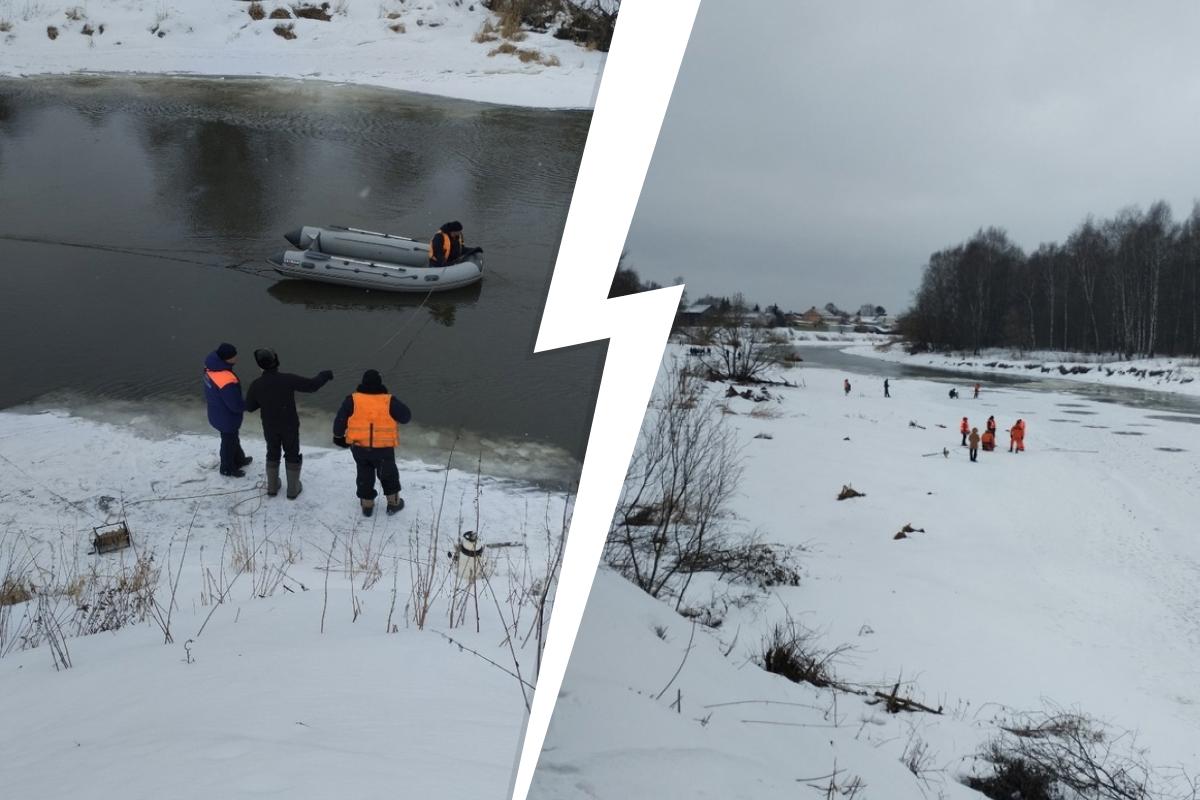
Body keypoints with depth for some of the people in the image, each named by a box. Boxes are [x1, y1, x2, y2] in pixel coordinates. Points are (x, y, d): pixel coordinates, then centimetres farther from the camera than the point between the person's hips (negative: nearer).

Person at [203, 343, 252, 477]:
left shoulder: (211, 367, -13)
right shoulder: (227, 381, -40)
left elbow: (210, 392, 4)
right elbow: (236, 405, -30)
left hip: (217, 413, 8)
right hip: (227, 418, -8)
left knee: (233, 439, 30)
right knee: (229, 442, 18)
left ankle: (238, 460, 53)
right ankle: (227, 468, 41)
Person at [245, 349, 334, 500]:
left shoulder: (256, 385, -17)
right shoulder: (287, 379, -26)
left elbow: (249, 407, -4)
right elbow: (311, 385, -18)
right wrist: (325, 375, 0)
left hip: (270, 427, 2)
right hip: (289, 426, -2)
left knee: (272, 454, 24)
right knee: (292, 455, 17)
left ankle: (272, 487, 35)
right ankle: (293, 489, 27)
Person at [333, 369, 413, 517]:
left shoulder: (352, 400, -11)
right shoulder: (388, 401, -13)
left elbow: (340, 420, -5)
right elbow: (406, 416, -2)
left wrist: (338, 436, 13)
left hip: (359, 446, 1)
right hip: (383, 448, -1)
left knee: (365, 474, 21)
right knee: (388, 473, 21)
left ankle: (367, 505, 29)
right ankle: (393, 502, 30)